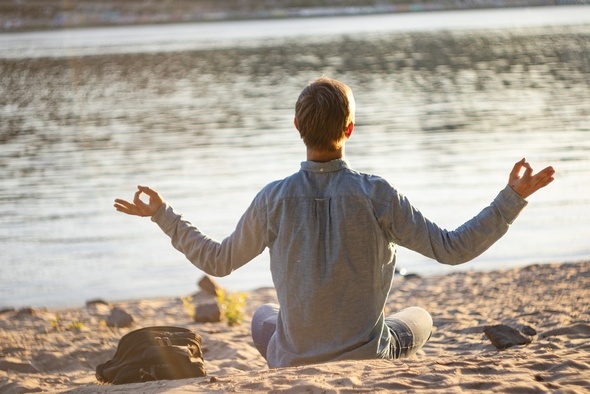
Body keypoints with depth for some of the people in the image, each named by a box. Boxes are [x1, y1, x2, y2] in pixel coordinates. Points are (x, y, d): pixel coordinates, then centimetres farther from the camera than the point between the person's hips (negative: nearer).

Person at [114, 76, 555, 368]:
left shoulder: (274, 199, -11)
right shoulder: (375, 195, -17)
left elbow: (217, 261, 3)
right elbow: (452, 248, -13)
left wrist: (162, 214, 15)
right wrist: (512, 199, -6)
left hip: (293, 365, 2)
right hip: (367, 358, -2)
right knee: (419, 318, 30)